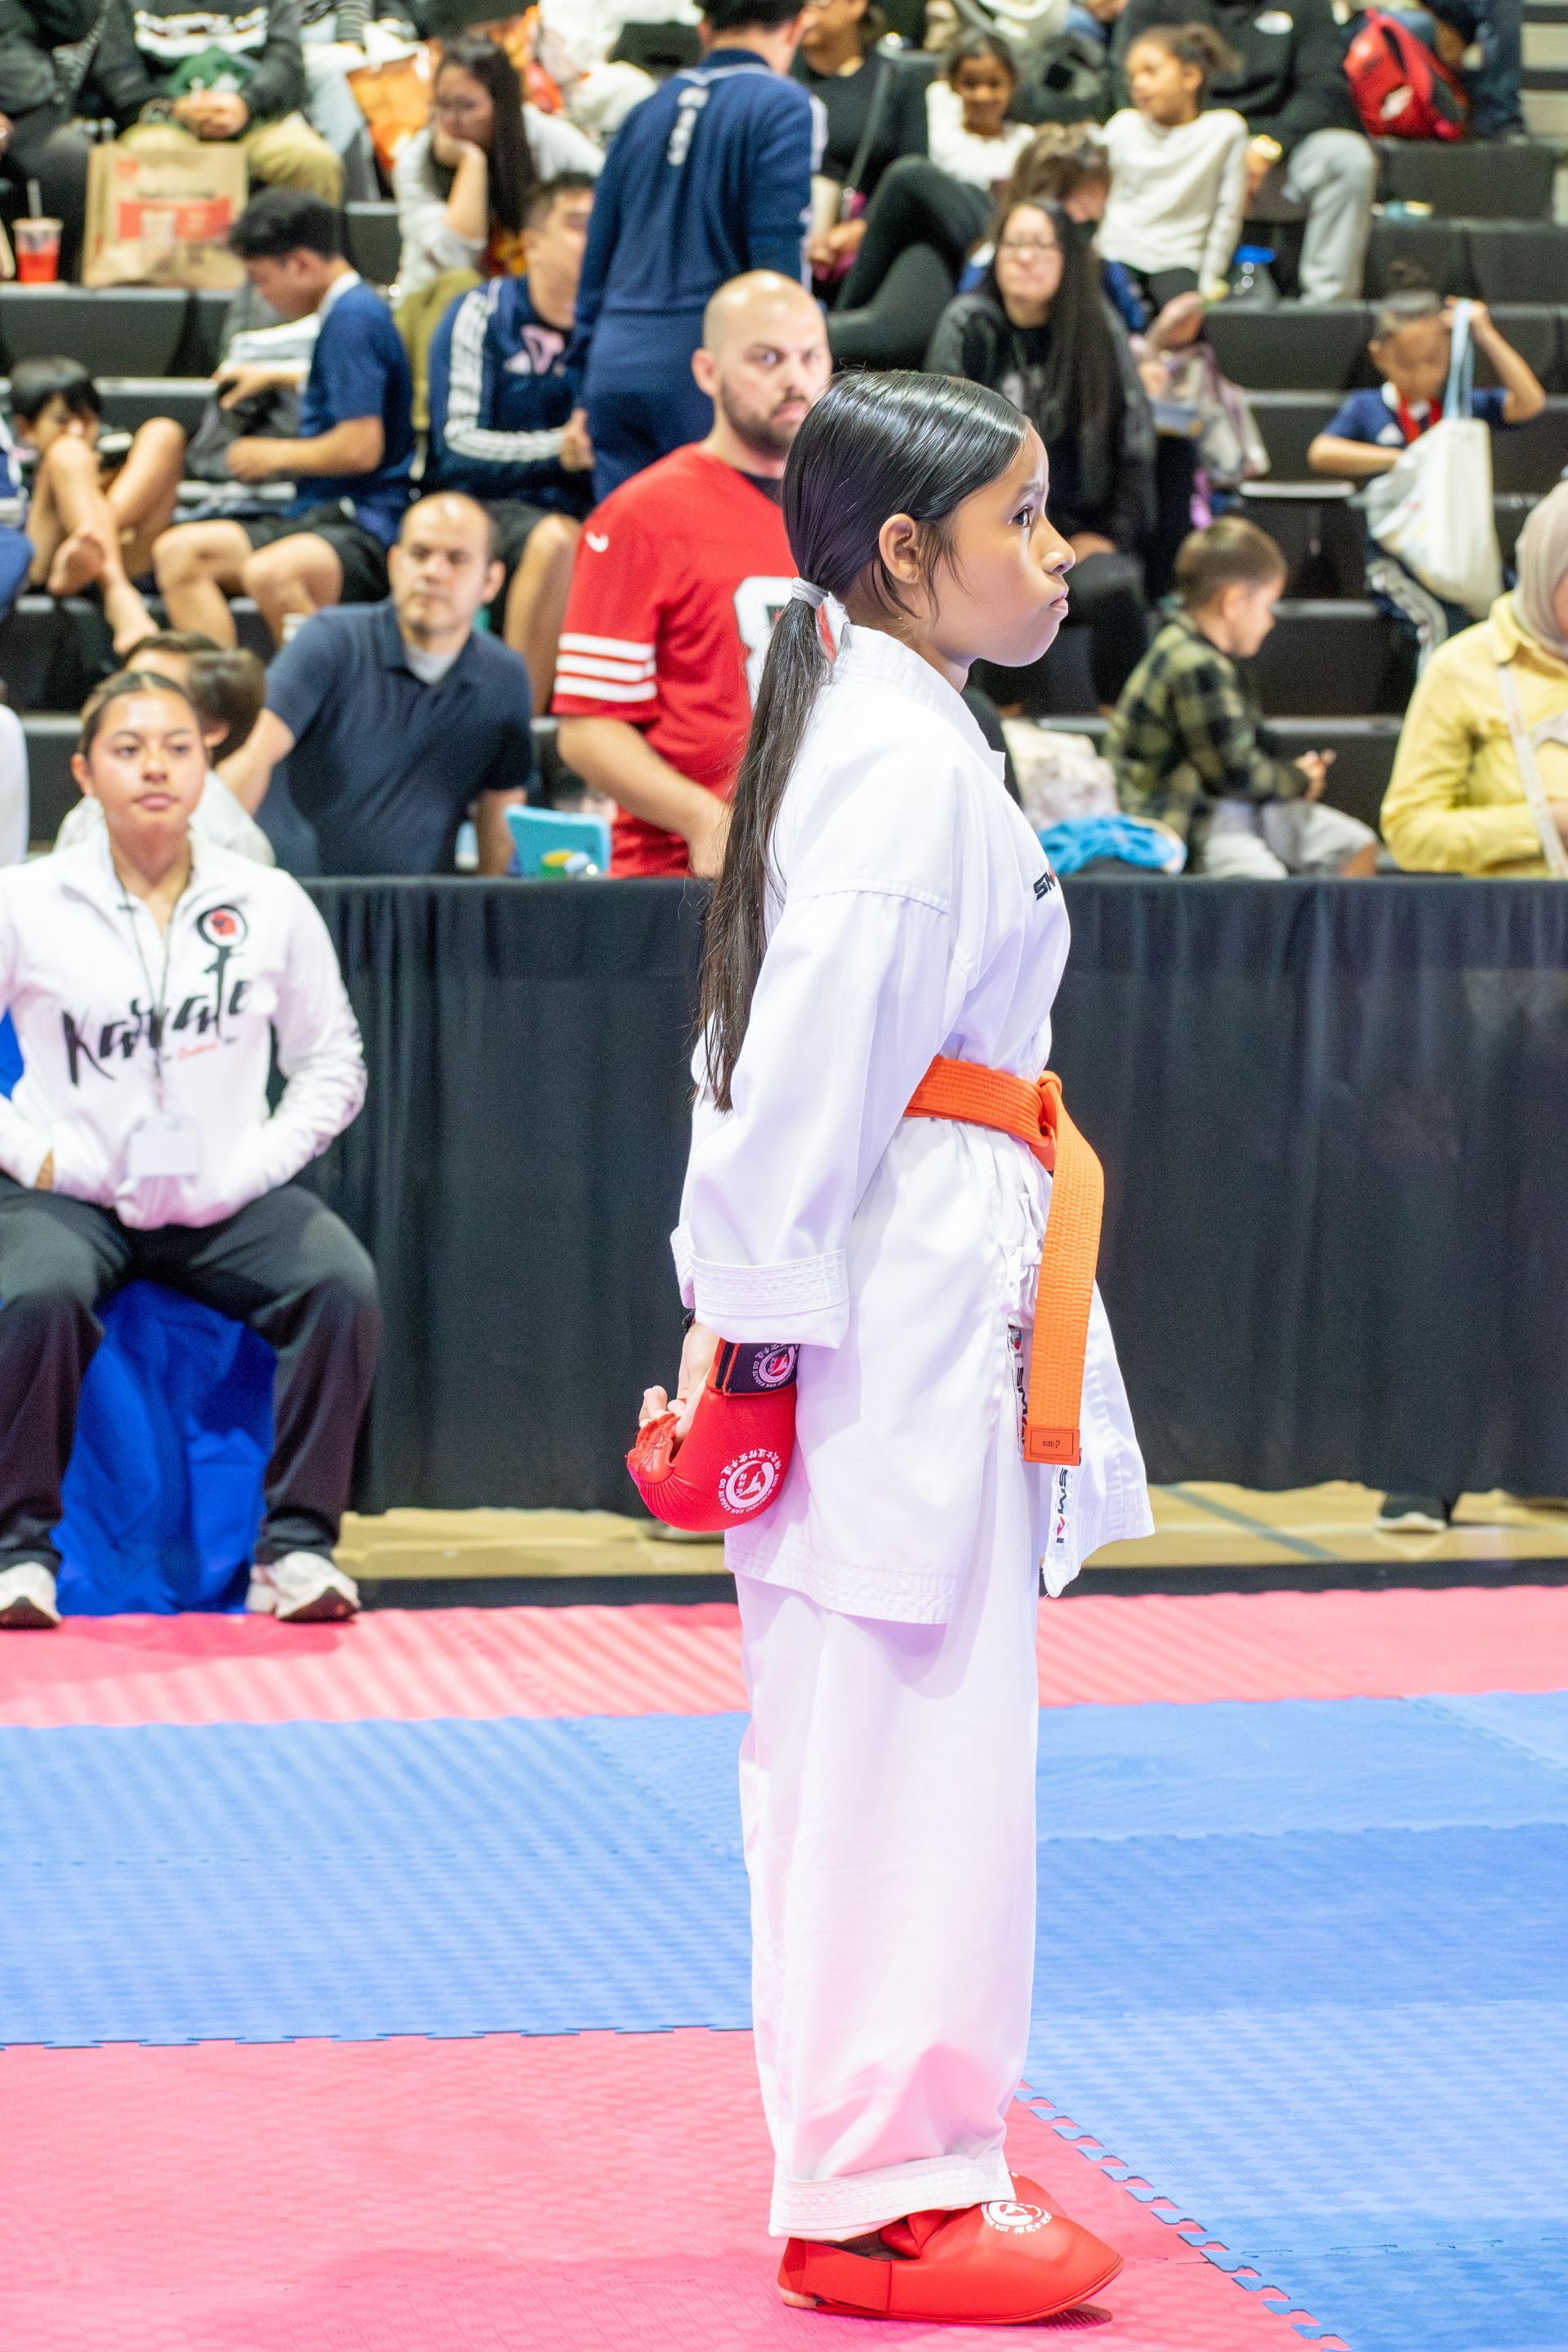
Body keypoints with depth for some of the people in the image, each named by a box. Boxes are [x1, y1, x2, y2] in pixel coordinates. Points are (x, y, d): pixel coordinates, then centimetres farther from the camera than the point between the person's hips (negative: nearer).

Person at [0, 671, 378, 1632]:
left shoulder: (270, 904, 5)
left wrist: (263, 1163, -2)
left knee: (343, 1286, -25)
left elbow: (333, 1061, 12)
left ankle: (295, 1544, -14)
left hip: (228, 1199, 2)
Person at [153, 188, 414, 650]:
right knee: (177, 552, -5)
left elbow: (362, 446, -19)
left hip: (365, 528, -11)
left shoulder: (354, 317, -12)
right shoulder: (354, 309, 19)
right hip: (322, 514, 11)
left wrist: (275, 456, -3)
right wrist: (275, 377, 52)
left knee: (268, 574, -40)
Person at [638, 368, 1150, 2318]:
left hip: (927, 1304, 10)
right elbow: (813, 1064, -20)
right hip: (905, 1313, -10)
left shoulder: (879, 733, 16)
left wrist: (737, 1316, 18)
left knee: (863, 1750, 14)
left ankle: (870, 2165, 22)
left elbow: (782, 1052, 18)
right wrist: (752, 1323, -18)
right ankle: (885, 2191, 1)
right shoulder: (905, 763, -16)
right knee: (905, 1737, -5)